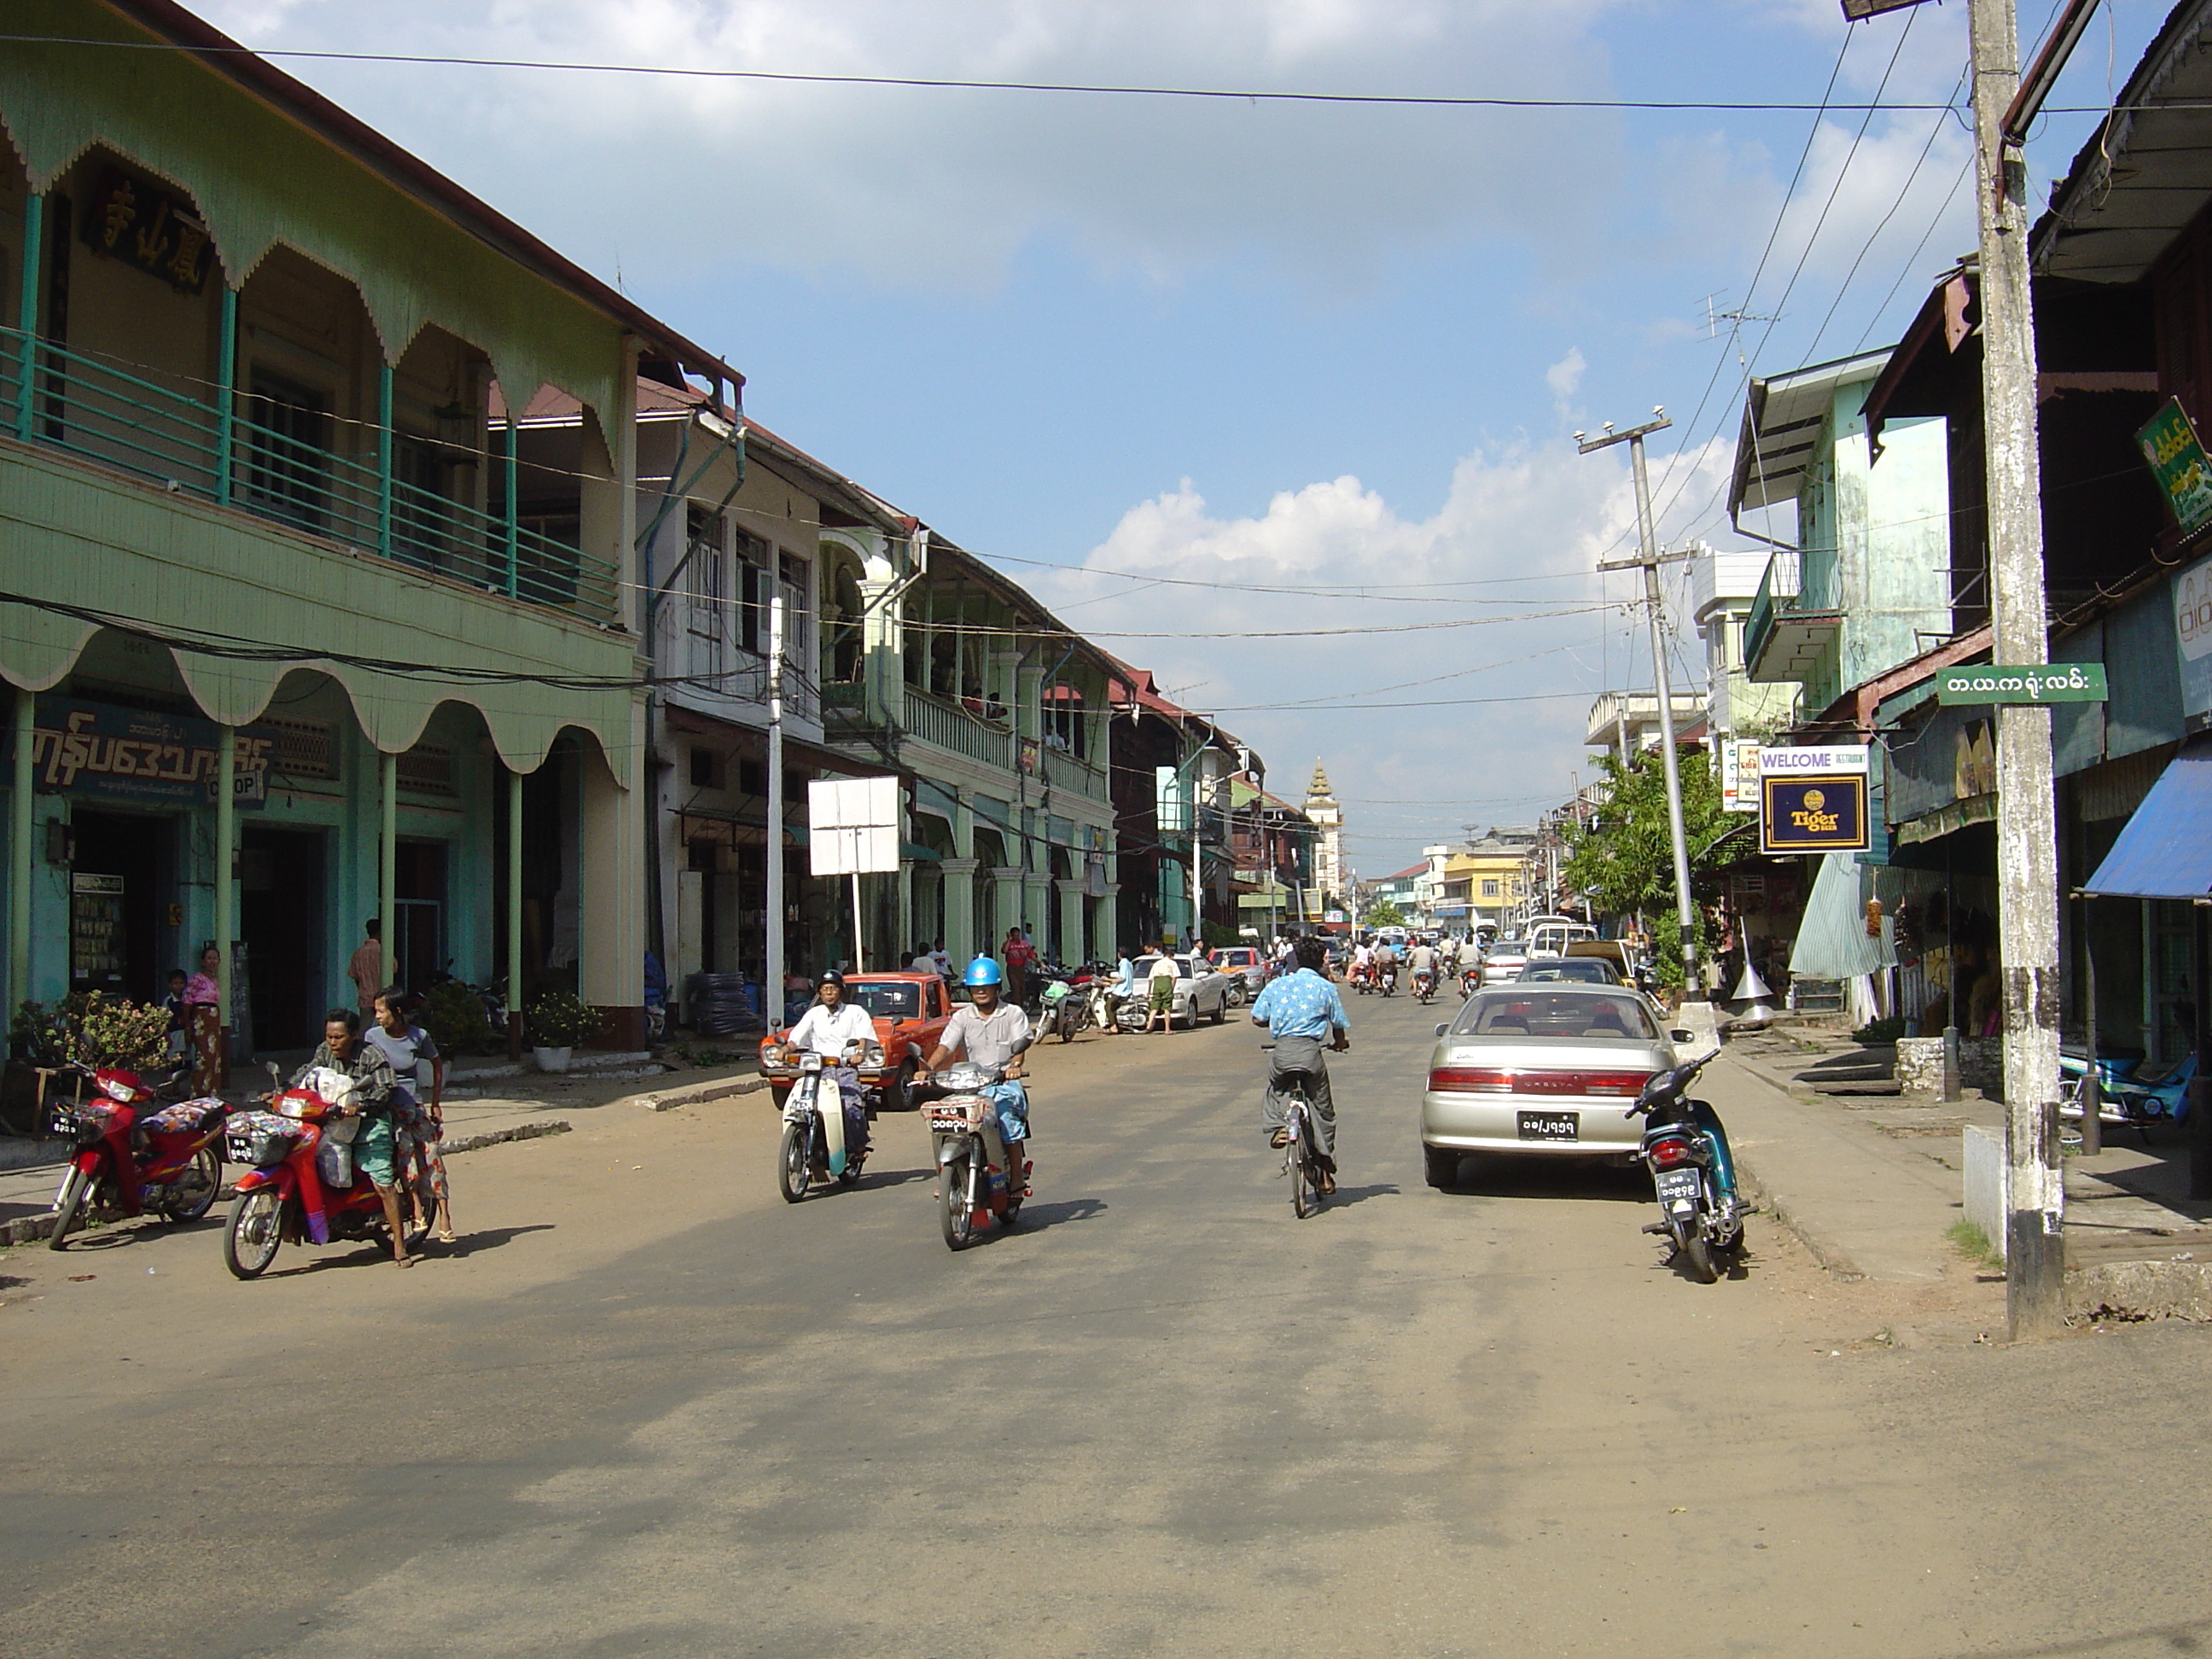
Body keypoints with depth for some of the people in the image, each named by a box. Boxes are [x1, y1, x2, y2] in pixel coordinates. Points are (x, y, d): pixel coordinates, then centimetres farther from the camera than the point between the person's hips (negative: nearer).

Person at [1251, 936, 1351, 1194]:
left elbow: (1257, 1019, 8)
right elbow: (1339, 1025, 8)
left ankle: (1276, 1128, 3)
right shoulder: (1326, 988, 5)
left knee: (1272, 1094, 31)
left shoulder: (1277, 985, 10)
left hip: (1281, 1051, 2)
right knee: (1323, 1109, 12)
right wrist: (1340, 1043, 31)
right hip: (1310, 1051, -1)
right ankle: (1326, 1172, 13)